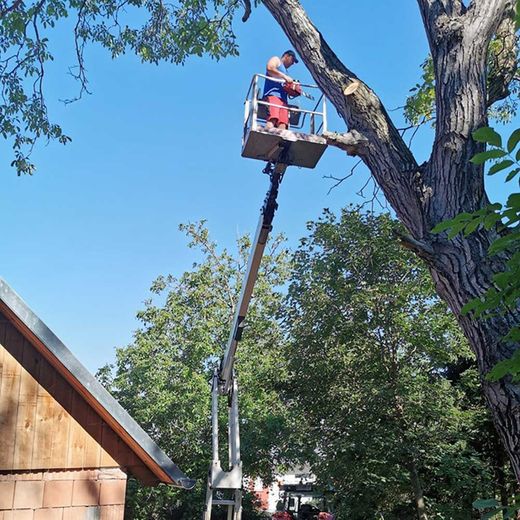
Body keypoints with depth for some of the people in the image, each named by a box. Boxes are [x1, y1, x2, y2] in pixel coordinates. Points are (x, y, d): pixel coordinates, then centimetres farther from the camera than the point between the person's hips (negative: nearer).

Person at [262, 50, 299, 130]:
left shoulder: (285, 71, 37)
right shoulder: (276, 60, 17)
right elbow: (270, 68, -7)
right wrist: (284, 76, -9)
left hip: (283, 98, 8)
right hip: (272, 94, -8)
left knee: (283, 124, -14)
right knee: (272, 119, -30)